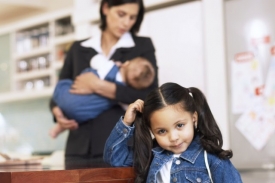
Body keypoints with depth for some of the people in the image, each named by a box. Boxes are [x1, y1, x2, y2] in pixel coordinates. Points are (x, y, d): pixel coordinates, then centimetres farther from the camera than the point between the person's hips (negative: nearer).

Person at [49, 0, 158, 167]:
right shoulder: (78, 49, 14)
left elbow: (150, 97, -9)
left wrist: (98, 86, -12)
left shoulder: (143, 46, 5)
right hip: (79, 149, 3)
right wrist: (58, 112, -3)